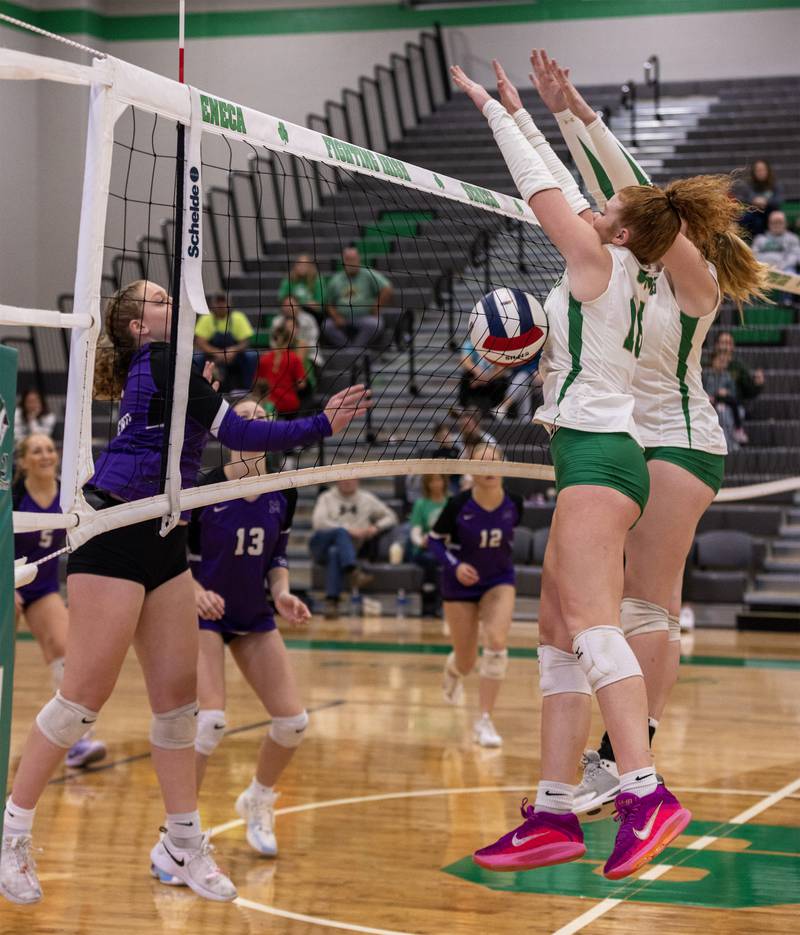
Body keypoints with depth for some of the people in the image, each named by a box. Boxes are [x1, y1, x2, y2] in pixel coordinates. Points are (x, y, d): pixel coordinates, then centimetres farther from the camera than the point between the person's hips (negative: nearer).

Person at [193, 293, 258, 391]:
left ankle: (246, 390, -15)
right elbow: (199, 342, -14)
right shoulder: (206, 319, -7)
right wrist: (217, 353, -29)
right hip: (213, 357, 0)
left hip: (235, 357, 0)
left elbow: (245, 342, -9)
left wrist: (233, 350, -30)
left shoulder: (238, 318, -7)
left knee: (252, 356, -27)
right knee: (197, 359, -29)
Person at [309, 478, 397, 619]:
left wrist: (376, 527, -4)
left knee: (335, 553, -36)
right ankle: (352, 571, -52)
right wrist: (347, 530, -18)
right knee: (341, 532, -34)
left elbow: (391, 517, 19)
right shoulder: (326, 498, 10)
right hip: (322, 543, -1)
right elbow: (318, 522, -7)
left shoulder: (367, 499, 18)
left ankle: (331, 601, -44)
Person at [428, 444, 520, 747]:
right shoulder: (458, 504, -22)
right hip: (460, 585, -1)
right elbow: (434, 540, -12)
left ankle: (484, 720, -12)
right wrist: (454, 565, -26)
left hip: (499, 581, 1)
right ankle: (452, 672, 48)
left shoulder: (513, 503, -15)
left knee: (496, 643, -23)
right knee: (467, 662, 7)